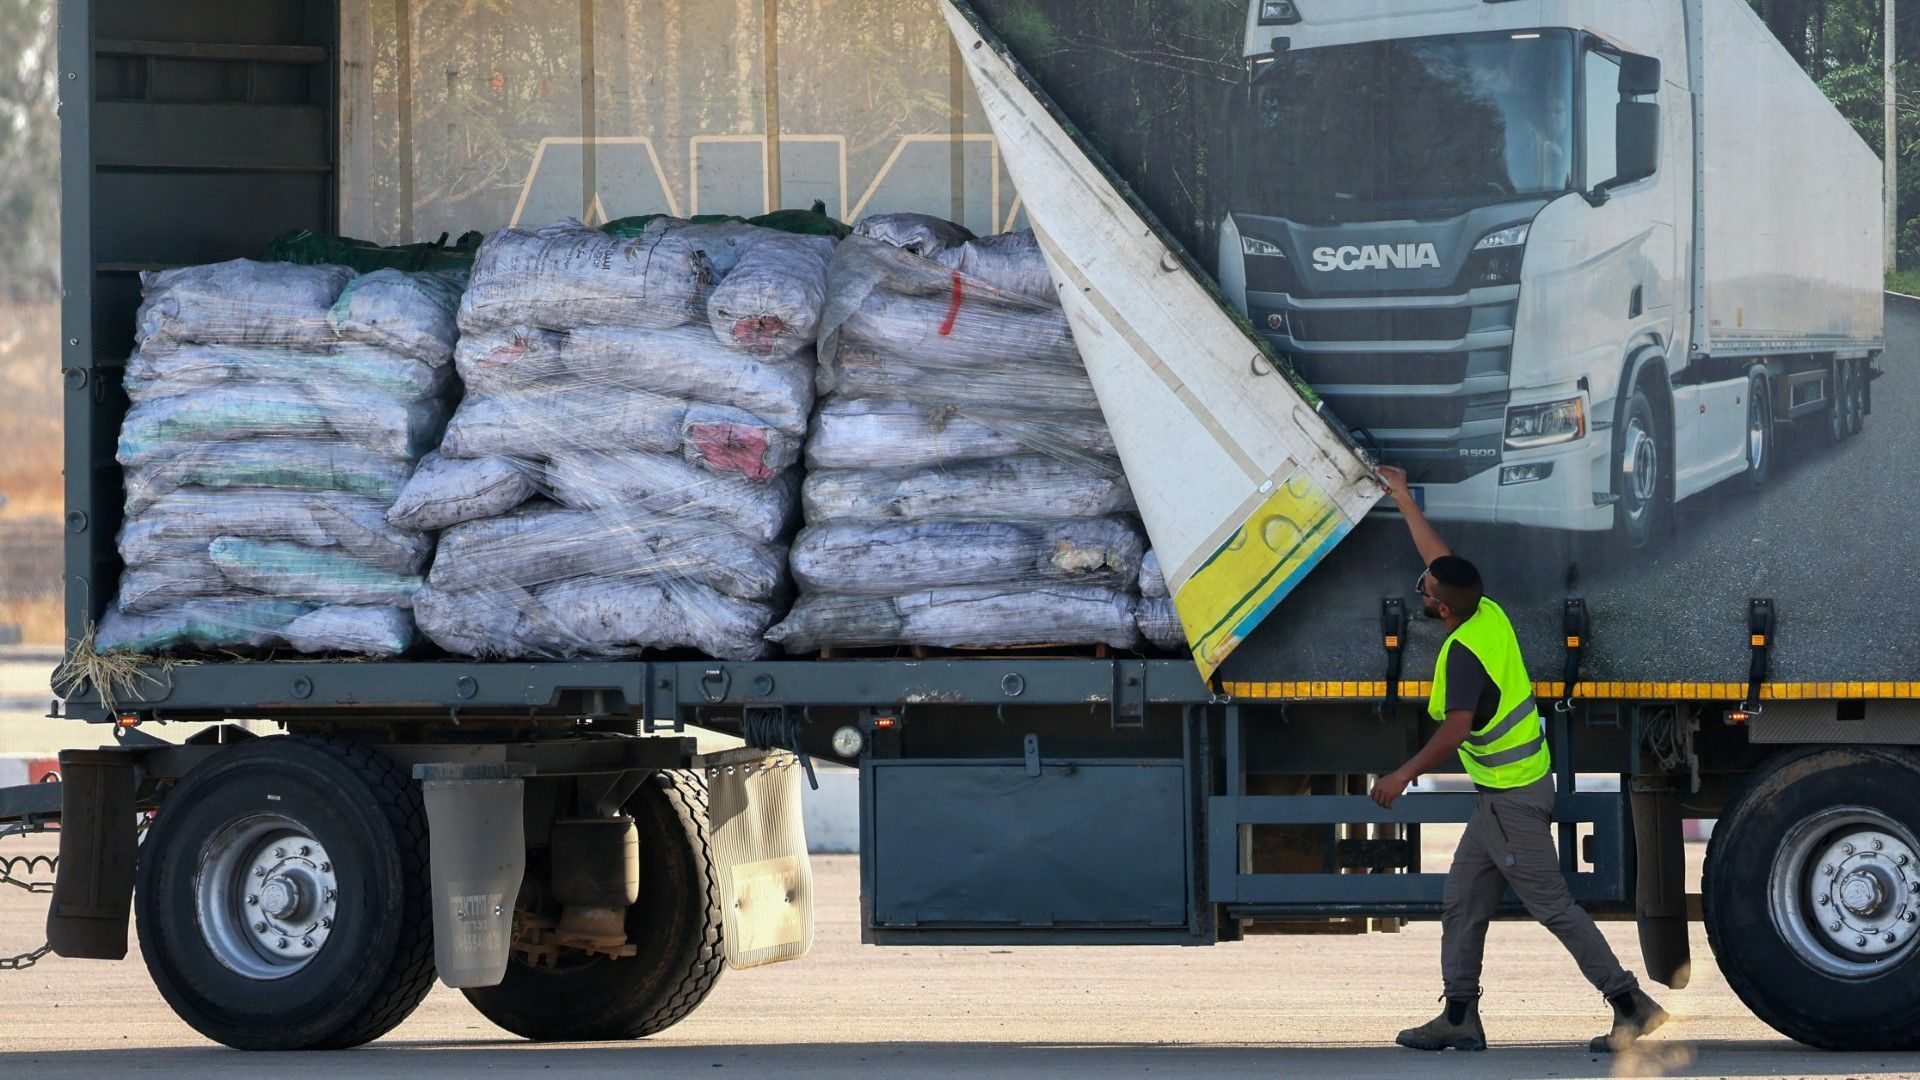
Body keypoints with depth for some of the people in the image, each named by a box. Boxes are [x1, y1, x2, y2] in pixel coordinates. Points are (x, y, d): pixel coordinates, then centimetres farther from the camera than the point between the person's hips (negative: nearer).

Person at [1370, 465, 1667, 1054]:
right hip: (1501, 795, 10)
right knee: (1462, 902, 13)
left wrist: (1404, 775, -27)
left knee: (1553, 905, -7)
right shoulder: (1489, 615, 3)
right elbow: (1438, 555, 18)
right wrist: (1404, 500, 27)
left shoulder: (1465, 652, -23)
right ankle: (1460, 1015, 16)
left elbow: (1455, 730, -34)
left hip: (1511, 800, -10)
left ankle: (1629, 1003, -6)